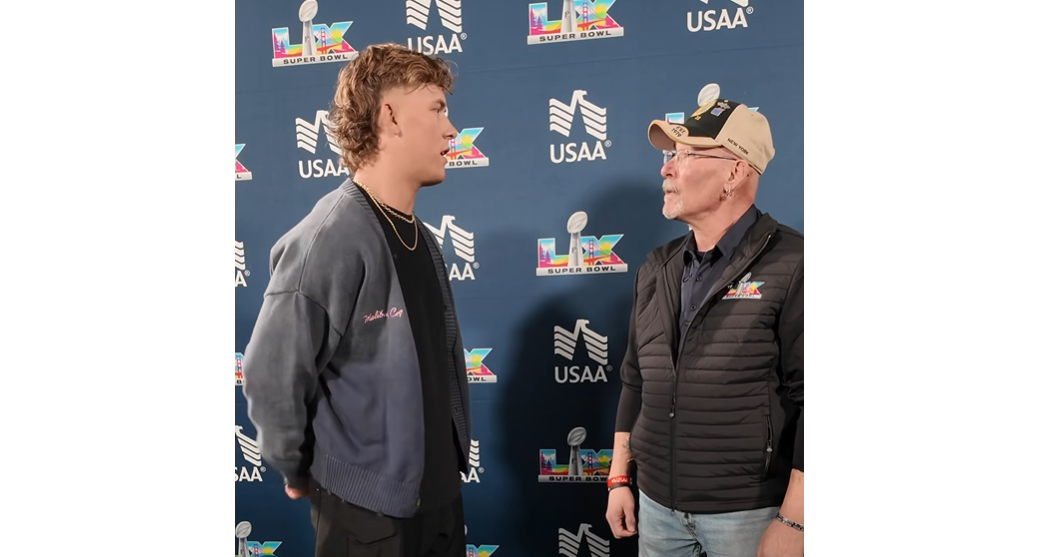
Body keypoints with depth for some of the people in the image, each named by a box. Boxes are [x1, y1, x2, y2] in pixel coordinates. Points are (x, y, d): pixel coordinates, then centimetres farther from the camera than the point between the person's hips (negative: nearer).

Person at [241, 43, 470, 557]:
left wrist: (454, 454, 12)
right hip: (368, 509, -7)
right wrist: (302, 474, -6)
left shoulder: (422, 238, 6)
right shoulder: (327, 241, -21)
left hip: (441, 492, 7)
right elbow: (271, 379, -19)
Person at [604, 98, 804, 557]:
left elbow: (805, 398, -15)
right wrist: (619, 477, 11)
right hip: (657, 503, 6)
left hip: (747, 511, -5)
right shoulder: (656, 269, 6)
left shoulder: (789, 266, -13)